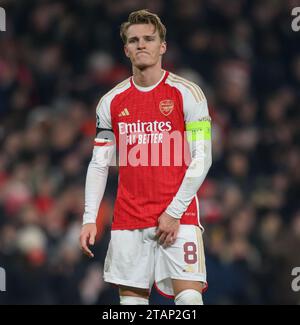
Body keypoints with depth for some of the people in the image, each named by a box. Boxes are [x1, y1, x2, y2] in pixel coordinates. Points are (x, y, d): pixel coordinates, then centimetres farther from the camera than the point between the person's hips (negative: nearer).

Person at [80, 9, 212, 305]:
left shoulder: (186, 93, -1)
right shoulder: (111, 101, 10)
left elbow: (201, 159, -5)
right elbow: (99, 164, 12)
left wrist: (174, 212, -11)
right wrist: (89, 218, 1)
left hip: (178, 218, -3)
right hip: (128, 222, 3)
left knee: (189, 298, -14)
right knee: (131, 300, 1)